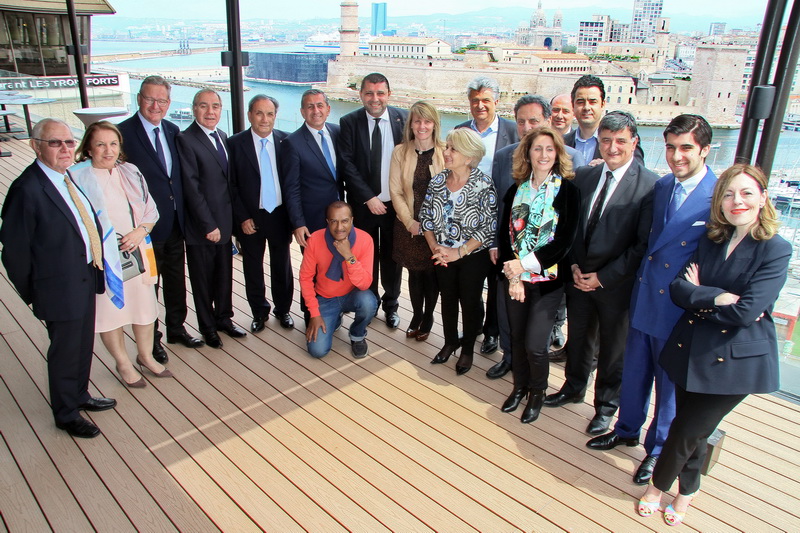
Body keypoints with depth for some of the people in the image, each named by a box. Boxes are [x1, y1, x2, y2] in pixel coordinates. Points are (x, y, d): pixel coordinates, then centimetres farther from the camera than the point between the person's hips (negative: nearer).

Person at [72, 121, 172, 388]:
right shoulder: (78, 178, -11)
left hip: (136, 254, 4)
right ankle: (123, 364, 31)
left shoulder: (130, 172, 3)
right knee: (110, 310, 10)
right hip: (103, 260, -4)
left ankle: (146, 356, 37)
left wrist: (141, 230, -12)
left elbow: (151, 211, 6)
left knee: (145, 307, 14)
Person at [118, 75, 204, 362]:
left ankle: (176, 328, 37)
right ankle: (151, 339, 27)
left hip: (175, 221, 6)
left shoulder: (172, 131, 6)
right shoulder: (124, 132, -13)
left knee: (176, 279, 19)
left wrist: (184, 213, 6)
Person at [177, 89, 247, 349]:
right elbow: (192, 188, -16)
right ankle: (207, 327, 27)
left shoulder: (223, 137, 9)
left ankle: (223, 318, 35)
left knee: (224, 275, 17)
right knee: (203, 280, 10)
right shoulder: (186, 140, -13)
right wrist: (208, 225, -17)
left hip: (224, 222, 6)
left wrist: (235, 218, 6)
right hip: (201, 228, -6)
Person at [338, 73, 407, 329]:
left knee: (392, 257, 13)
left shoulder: (403, 118, -3)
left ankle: (391, 305, 31)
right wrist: (368, 198, -15)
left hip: (396, 203, 1)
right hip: (363, 205, 0)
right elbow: (347, 164, -9)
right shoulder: (349, 122, -4)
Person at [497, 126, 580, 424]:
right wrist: (512, 276, -10)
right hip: (515, 278, 4)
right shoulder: (516, 190, 5)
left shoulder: (568, 190, -7)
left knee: (535, 344, -4)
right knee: (517, 338, 13)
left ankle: (537, 391, 24)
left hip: (548, 279, -3)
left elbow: (565, 241, -12)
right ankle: (520, 385, 38)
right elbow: (504, 233, 2)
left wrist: (525, 264, -17)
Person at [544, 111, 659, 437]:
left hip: (617, 284, -4)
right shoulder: (582, 177, 2)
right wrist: (574, 265, -5)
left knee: (613, 349, 14)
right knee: (577, 337, 21)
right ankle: (574, 387, 46)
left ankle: (606, 405, 36)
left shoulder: (650, 185, -14)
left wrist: (603, 277, -16)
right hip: (578, 277, 4)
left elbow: (643, 244, -16)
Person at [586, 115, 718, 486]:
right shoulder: (661, 187, 5)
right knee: (634, 370, 20)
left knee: (669, 380, 13)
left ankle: (658, 449, 34)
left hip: (679, 307, -5)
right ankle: (627, 430, 43)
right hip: (643, 297, 6)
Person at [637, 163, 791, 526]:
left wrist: (698, 296, -9)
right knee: (688, 427, 15)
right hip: (690, 349, 5)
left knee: (690, 431, 4)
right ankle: (687, 490, 41)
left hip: (736, 360, -4)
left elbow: (746, 312, -21)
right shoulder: (711, 241, 4)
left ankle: (660, 484, 32)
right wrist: (717, 298, -20)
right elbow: (678, 288, -4)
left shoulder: (776, 251, -12)